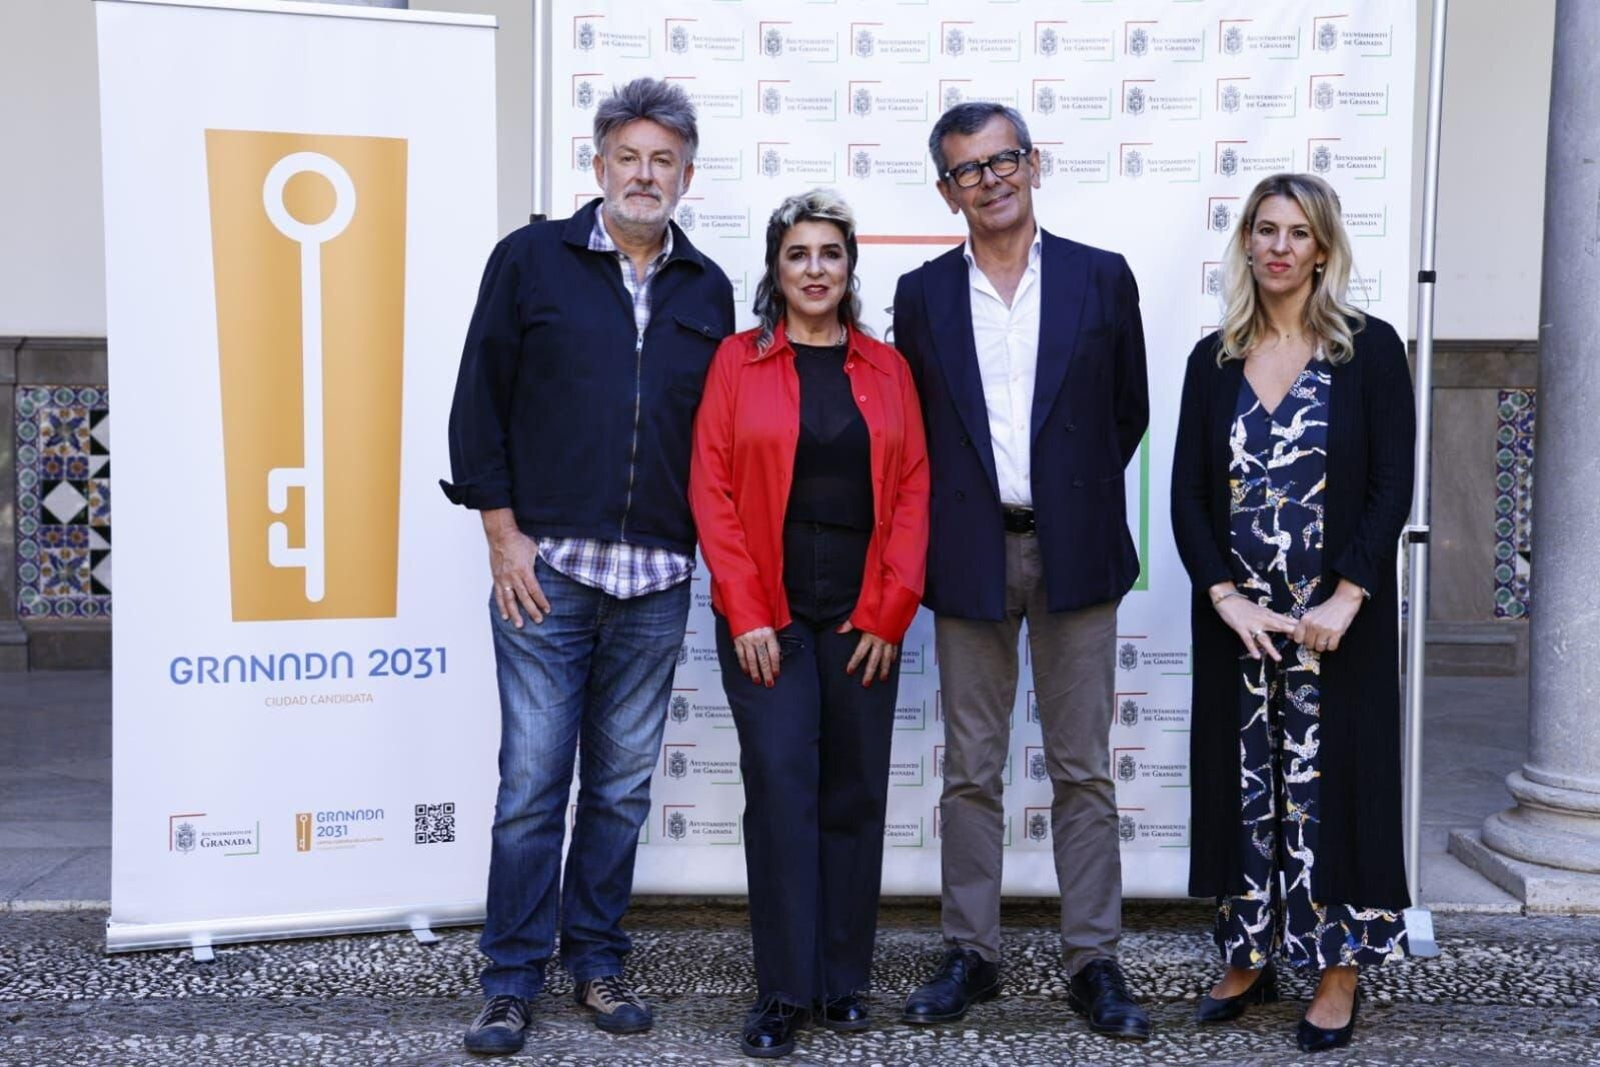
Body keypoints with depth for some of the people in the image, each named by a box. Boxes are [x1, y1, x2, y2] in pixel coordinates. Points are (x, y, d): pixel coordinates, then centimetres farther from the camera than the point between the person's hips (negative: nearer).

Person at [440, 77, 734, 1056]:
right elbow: (479, 403, 1)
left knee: (624, 785, 10)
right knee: (533, 781, 0)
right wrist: (504, 534, -5)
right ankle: (513, 980, 14)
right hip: (546, 569, -3)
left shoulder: (707, 291, 11)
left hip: (658, 581, 3)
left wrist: (710, 545, 6)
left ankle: (598, 960, 25)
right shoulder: (531, 260, 3)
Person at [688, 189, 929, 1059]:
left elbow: (913, 491, 4)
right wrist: (744, 613, -9)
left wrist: (892, 614, -4)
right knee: (781, 791, -5)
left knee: (854, 794, 7)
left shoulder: (886, 368, 9)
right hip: (767, 618, -2)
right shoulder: (737, 361, 3)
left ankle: (843, 981, 19)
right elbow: (711, 488, -2)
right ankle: (783, 993, 5)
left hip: (863, 620, 2)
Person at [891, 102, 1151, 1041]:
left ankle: (1095, 961, 14)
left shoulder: (1102, 278, 3)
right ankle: (972, 955, 18)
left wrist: (1075, 497, 9)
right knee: (972, 772, 7)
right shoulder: (923, 294, 6)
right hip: (969, 554, 1)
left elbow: (1129, 411, 10)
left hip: (1075, 551, -1)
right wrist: (954, 513, 5)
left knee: (1084, 771, 5)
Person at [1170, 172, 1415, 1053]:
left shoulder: (1370, 350, -1)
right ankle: (1251, 955, 23)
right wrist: (1226, 599, -10)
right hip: (1236, 620, 3)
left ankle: (1339, 968, 16)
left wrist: (1346, 598, -15)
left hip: (1338, 619, -3)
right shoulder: (1214, 361, 6)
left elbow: (1393, 487, -6)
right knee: (1246, 784, 9)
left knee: (1330, 781, 4)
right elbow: (1187, 495, 3)